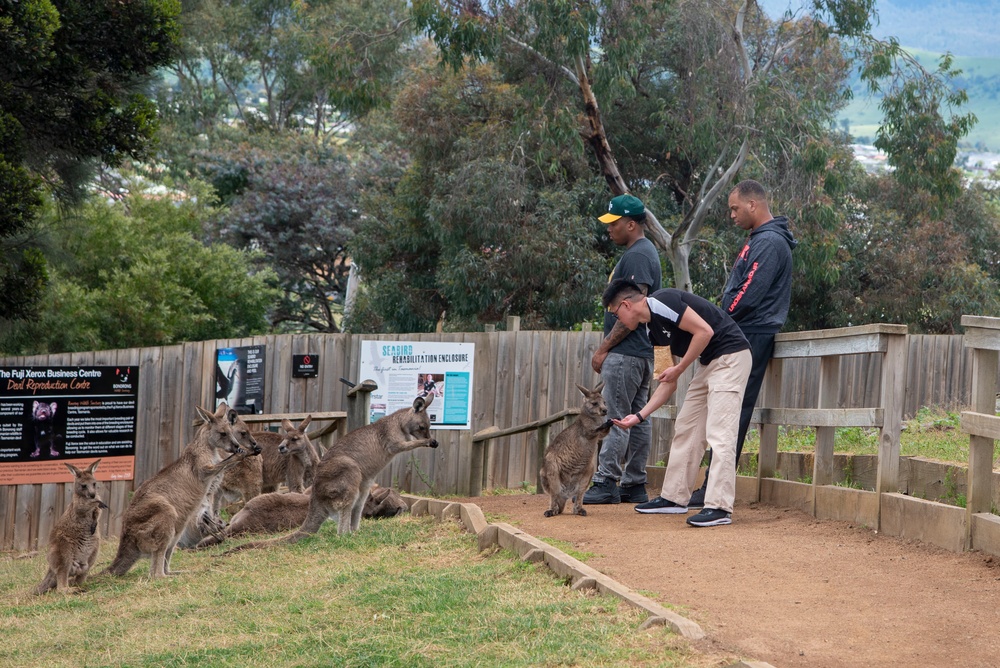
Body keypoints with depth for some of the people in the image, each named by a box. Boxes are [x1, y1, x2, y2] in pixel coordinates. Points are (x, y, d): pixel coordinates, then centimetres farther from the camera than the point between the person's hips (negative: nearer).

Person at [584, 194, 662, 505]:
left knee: (616, 418, -10)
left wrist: (604, 348, -17)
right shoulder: (641, 252, 19)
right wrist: (608, 348, 21)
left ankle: (606, 483, -10)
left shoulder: (637, 255, -14)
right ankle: (634, 485, 13)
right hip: (641, 352, 11)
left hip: (626, 353, -11)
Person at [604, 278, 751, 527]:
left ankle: (720, 507, -18)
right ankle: (674, 498, 20)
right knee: (685, 429, 13)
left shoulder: (660, 303, -15)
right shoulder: (652, 328, 14)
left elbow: (705, 331, -21)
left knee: (719, 433, -15)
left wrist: (679, 368, -12)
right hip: (709, 364, 10)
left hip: (730, 356, -10)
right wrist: (639, 416, 15)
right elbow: (668, 382, 17)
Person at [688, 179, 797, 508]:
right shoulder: (760, 240, 20)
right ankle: (713, 487, 13)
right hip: (743, 337, 11)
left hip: (750, 339, -11)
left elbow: (749, 295, -20)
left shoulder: (769, 243, -13)